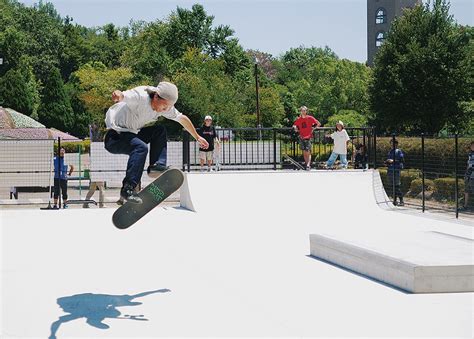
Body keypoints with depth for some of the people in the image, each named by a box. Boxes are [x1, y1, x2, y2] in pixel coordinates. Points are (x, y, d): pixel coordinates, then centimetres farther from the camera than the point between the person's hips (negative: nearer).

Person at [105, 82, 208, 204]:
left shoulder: (164, 106, 0)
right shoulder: (140, 97, -25)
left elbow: (182, 119, 14)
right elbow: (122, 96, -45)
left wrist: (197, 137, 21)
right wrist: (118, 95, -69)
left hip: (131, 133, 8)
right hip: (114, 137, -8)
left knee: (160, 130, 4)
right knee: (141, 147, -32)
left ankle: (156, 166, -4)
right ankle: (127, 189, -34)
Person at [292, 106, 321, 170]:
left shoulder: (310, 118, -3)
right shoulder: (299, 119, 7)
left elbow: (319, 124, 0)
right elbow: (294, 125, 23)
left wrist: (313, 128, -5)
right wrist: (295, 128, 2)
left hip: (308, 137, -4)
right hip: (302, 137, 4)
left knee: (308, 152, -11)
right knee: (304, 152, 8)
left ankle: (308, 165, -17)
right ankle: (306, 163, 16)